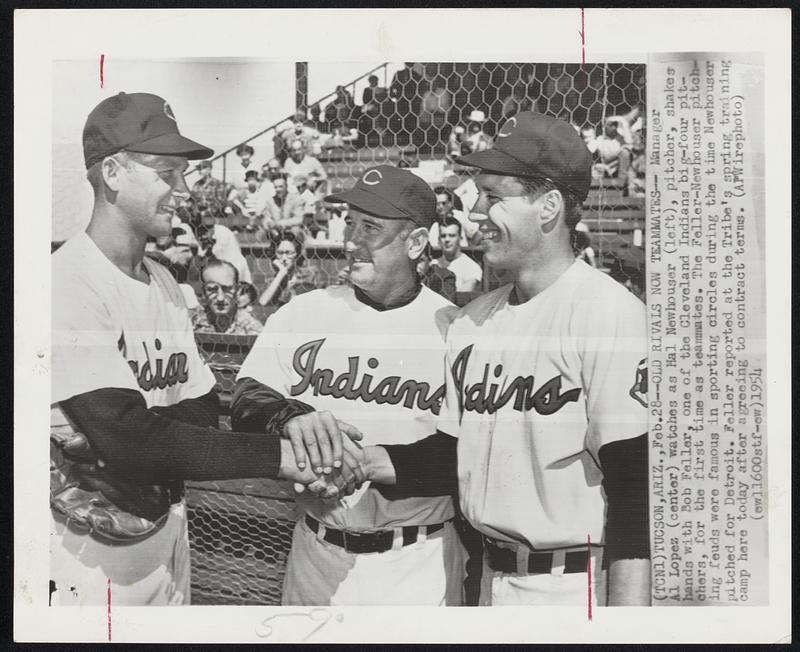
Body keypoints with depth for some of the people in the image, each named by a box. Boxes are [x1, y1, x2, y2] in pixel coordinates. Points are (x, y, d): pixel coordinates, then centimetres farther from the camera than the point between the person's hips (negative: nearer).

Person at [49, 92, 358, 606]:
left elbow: (203, 412, 0)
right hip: (90, 556, -7)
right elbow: (128, 439, -28)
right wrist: (277, 454, -30)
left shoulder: (164, 282, 7)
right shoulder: (69, 282, -19)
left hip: (167, 532, 7)